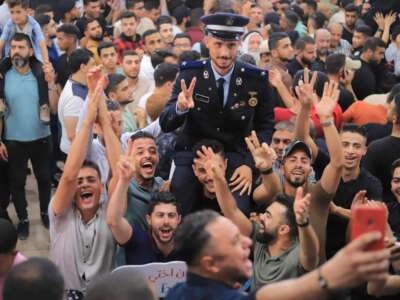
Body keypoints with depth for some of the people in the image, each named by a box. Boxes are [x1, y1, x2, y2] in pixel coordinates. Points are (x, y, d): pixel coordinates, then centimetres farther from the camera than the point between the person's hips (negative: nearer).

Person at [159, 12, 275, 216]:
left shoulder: (256, 79, -8)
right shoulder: (189, 74, -8)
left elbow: (265, 126, 4)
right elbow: (165, 125, -11)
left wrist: (250, 164, -11)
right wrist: (180, 107, -34)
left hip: (235, 158, 0)